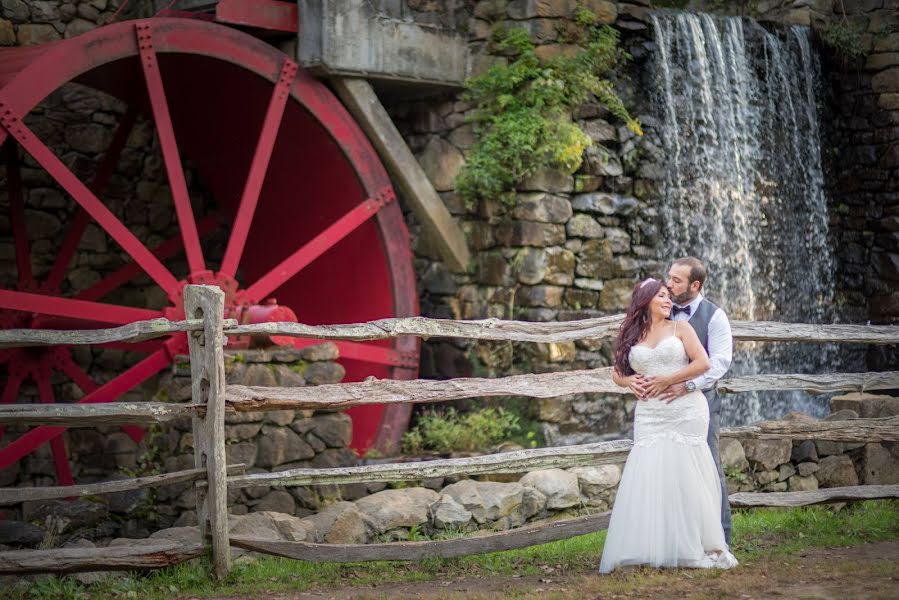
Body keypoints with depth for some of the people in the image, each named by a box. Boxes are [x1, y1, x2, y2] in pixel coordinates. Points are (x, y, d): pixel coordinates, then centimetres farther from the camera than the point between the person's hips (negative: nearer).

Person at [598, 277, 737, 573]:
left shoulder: (679, 328, 5)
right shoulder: (632, 336, 13)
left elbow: (703, 362, -4)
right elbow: (617, 372, 21)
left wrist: (668, 380, -9)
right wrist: (630, 381, -2)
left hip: (685, 410, -3)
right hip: (649, 414, 3)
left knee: (684, 476, -5)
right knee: (648, 477, -6)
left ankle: (704, 548, 3)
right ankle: (651, 549, -3)